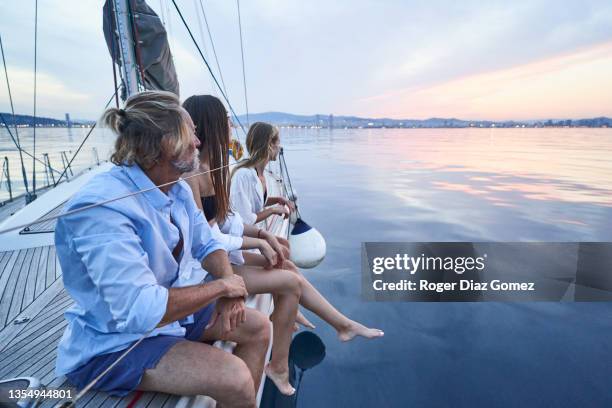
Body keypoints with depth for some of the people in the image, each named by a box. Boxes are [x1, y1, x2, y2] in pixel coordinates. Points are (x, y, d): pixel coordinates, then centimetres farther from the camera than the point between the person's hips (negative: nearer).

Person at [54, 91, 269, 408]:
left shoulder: (177, 190, -3)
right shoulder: (103, 208, -30)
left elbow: (207, 245, 5)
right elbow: (140, 311, -35)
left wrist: (229, 284, -15)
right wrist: (221, 286, -23)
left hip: (169, 310, 8)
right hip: (113, 345, -8)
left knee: (258, 327, 4)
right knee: (234, 378, -23)